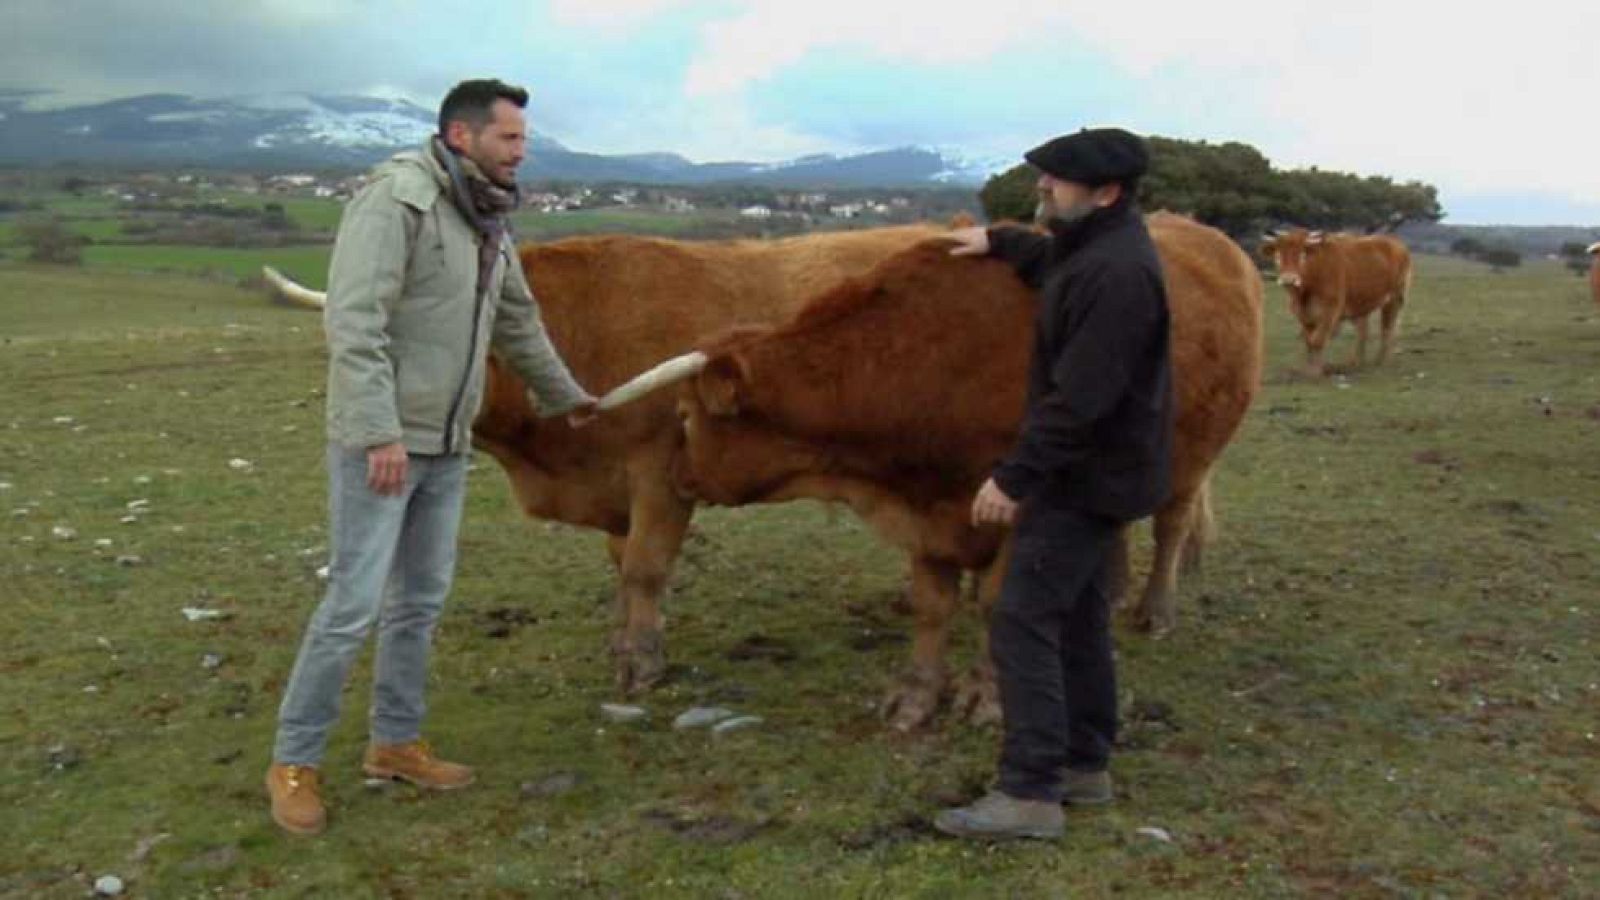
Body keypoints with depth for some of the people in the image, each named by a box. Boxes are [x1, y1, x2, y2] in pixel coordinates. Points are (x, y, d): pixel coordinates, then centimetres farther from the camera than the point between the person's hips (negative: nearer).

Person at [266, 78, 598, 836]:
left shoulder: (489, 225, 11)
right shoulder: (397, 199, -15)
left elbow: (518, 323, 25)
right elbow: (353, 320, -22)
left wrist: (564, 395, 35)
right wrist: (380, 433, -27)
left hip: (447, 446, 8)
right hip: (378, 440, -8)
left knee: (420, 599, 13)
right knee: (355, 603, -5)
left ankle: (395, 742, 27)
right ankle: (294, 761, 10)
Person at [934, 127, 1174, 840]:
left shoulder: (1116, 272, -24)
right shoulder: (1097, 246, 8)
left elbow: (1079, 398, -27)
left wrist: (1015, 477, -24)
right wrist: (999, 242, 35)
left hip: (1086, 475, -11)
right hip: (1093, 469, 11)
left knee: (1023, 621, -9)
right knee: (1077, 617, 17)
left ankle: (1030, 794, -4)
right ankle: (1084, 765, 28)